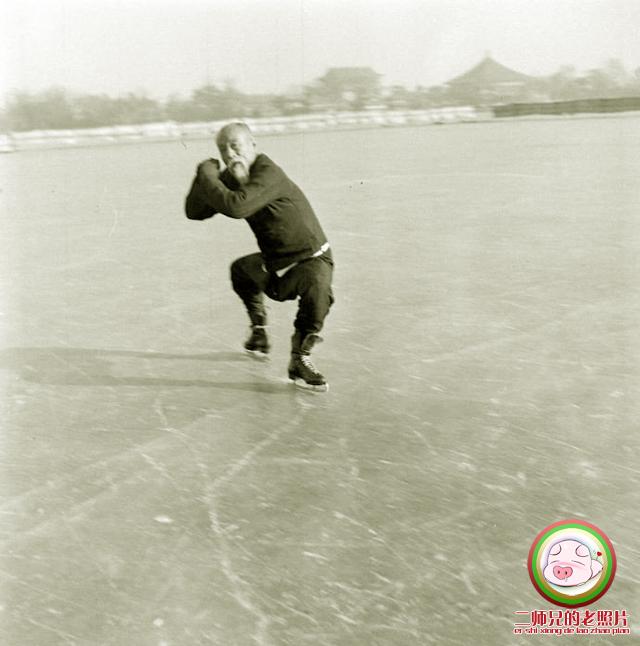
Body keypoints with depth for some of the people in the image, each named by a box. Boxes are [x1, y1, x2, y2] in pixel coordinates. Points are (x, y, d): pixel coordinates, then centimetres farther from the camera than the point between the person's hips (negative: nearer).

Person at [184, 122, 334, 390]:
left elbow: (237, 207, -41)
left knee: (317, 288, -37)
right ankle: (259, 331, 38)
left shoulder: (268, 174, -26)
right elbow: (194, 212, 2)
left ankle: (300, 358, -18)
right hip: (273, 262, 9)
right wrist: (205, 177, -15)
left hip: (310, 258, -9)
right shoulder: (231, 178, 0)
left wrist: (209, 177, -25)